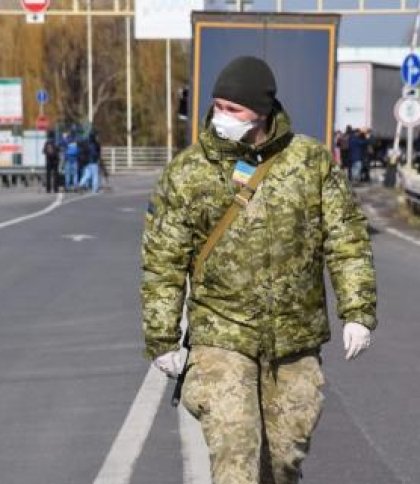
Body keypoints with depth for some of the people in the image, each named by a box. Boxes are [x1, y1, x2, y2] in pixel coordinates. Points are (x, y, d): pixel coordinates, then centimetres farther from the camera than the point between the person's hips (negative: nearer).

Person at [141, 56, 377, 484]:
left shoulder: (312, 161, -1)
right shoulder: (186, 173, -4)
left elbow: (347, 239, 1)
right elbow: (162, 262, -1)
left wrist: (358, 312, -7)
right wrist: (161, 339, -2)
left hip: (296, 337, 2)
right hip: (222, 337, -2)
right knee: (233, 449, -12)